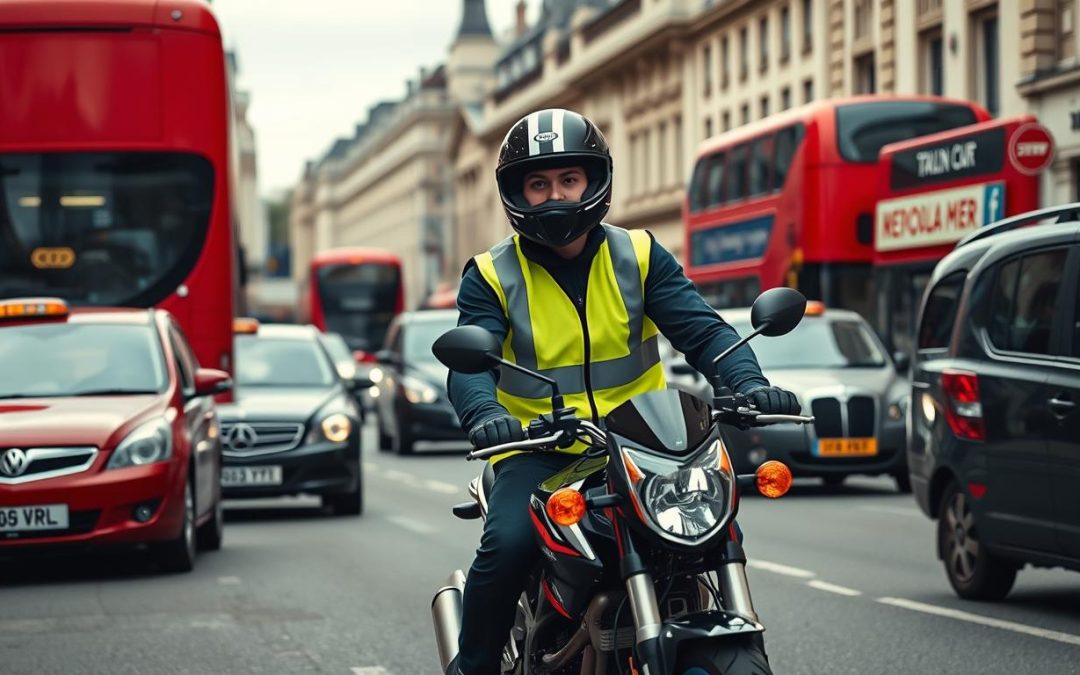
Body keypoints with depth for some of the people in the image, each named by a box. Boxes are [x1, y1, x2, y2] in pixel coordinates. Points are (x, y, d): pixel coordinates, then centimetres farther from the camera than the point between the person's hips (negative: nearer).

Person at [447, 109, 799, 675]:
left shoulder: (639, 256, 5)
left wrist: (748, 382, -26)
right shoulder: (492, 277, 1)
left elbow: (699, 327, -6)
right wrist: (483, 415, -36)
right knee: (506, 545, -28)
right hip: (537, 450, -2)